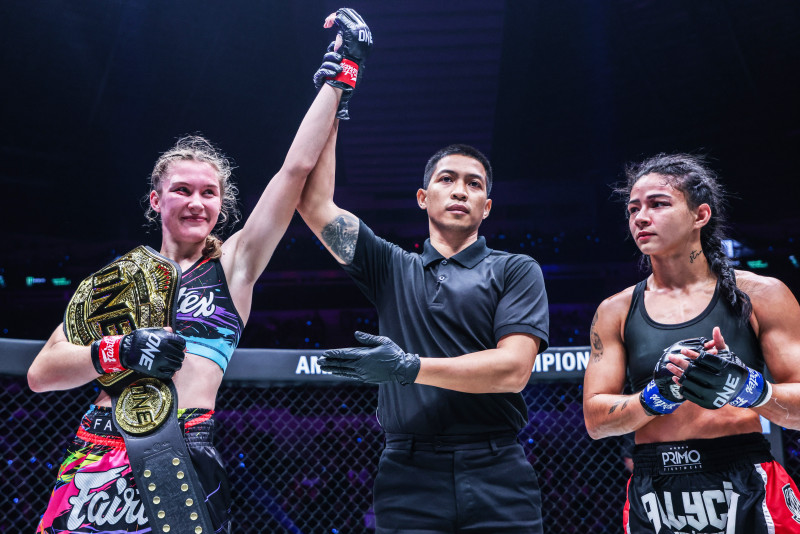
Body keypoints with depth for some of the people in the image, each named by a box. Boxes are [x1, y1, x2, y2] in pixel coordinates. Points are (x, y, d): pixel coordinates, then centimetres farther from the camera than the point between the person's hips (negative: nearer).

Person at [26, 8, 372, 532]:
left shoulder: (233, 264, 8)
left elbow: (296, 168, 1)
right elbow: (41, 372, 7)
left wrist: (339, 77, 1)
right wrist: (118, 352, -11)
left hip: (182, 466, -2)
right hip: (94, 459, 2)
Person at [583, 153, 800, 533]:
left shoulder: (760, 295, -1)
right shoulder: (615, 311, 4)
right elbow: (595, 420, -1)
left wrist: (748, 389, -22)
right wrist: (658, 395, -18)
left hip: (747, 492, -1)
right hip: (653, 499, 2)